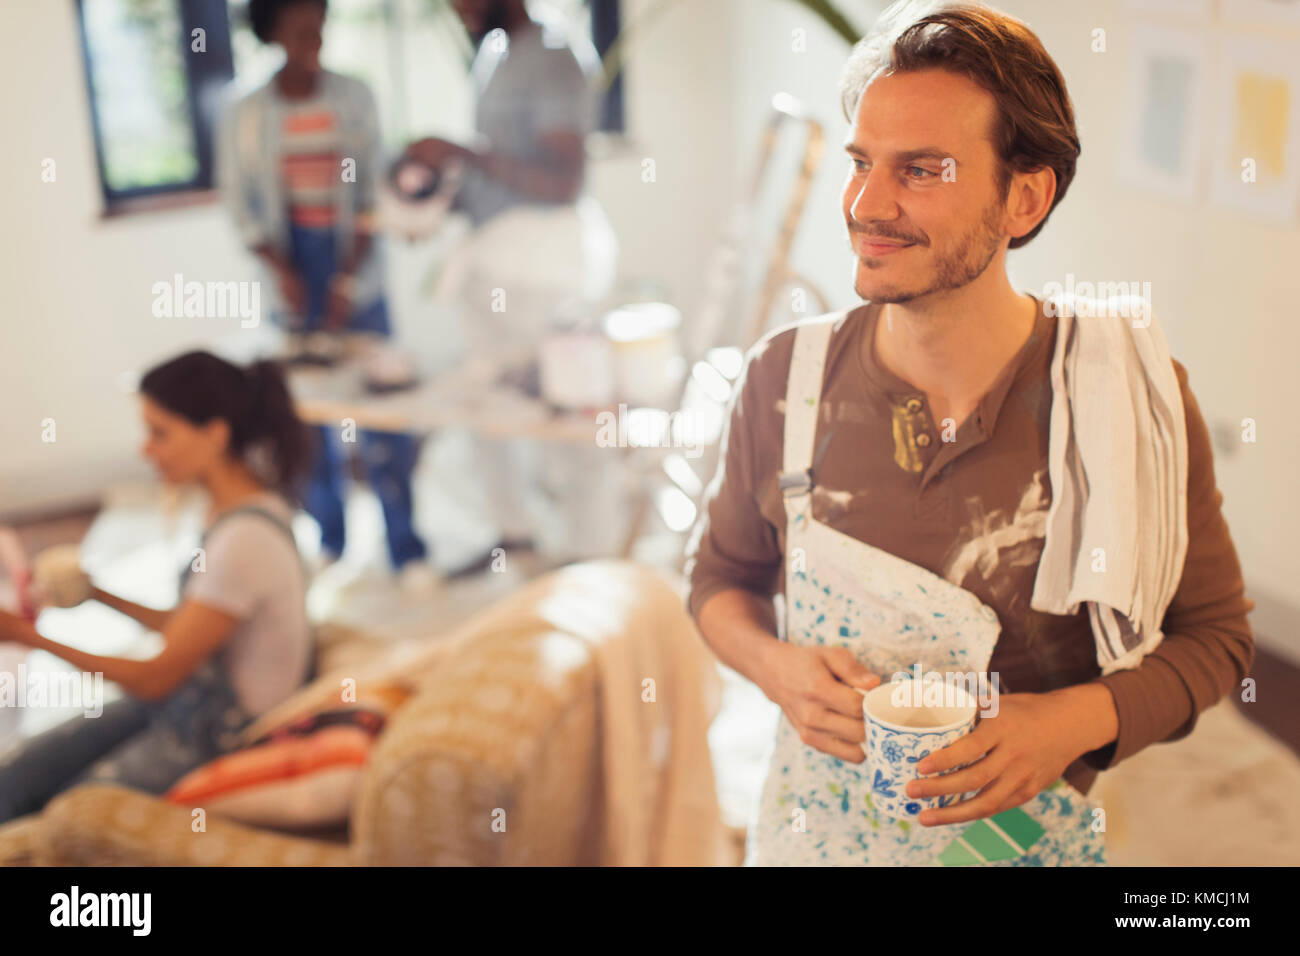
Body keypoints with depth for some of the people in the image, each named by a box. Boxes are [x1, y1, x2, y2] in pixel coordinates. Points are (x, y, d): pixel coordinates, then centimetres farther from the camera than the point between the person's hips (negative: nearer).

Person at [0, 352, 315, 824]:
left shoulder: (245, 540, -27)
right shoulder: (232, 505, 1)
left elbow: (157, 679, -19)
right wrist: (98, 594, 5)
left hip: (220, 740, -8)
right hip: (187, 702, 8)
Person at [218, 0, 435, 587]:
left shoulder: (353, 99, 1)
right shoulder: (246, 115, 0)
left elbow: (373, 195, -2)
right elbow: (241, 208, 1)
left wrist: (348, 279, -11)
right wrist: (284, 272, -13)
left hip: (356, 272, 0)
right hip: (293, 276, 1)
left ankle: (405, 547, 5)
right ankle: (327, 537, 18)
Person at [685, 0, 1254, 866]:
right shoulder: (785, 377, -12)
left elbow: (1214, 637, -4)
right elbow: (722, 574, 4)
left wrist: (1079, 720, -22)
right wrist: (778, 667, -16)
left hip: (1030, 835, -1)